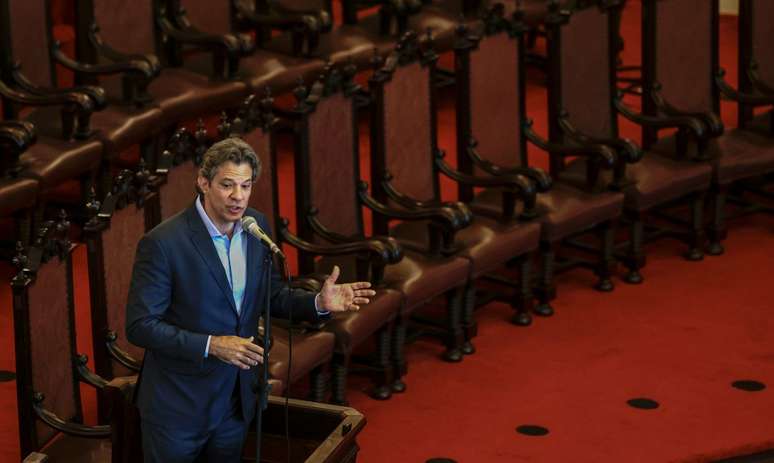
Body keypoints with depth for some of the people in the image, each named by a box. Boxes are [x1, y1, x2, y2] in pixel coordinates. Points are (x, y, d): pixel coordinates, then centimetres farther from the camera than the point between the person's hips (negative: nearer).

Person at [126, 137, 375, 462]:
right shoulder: (163, 242, -20)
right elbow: (140, 326, -19)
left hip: (236, 398, 6)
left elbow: (272, 296, 9)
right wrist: (211, 346, -27)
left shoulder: (256, 226, -1)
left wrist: (319, 303, -10)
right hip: (178, 406, -5)